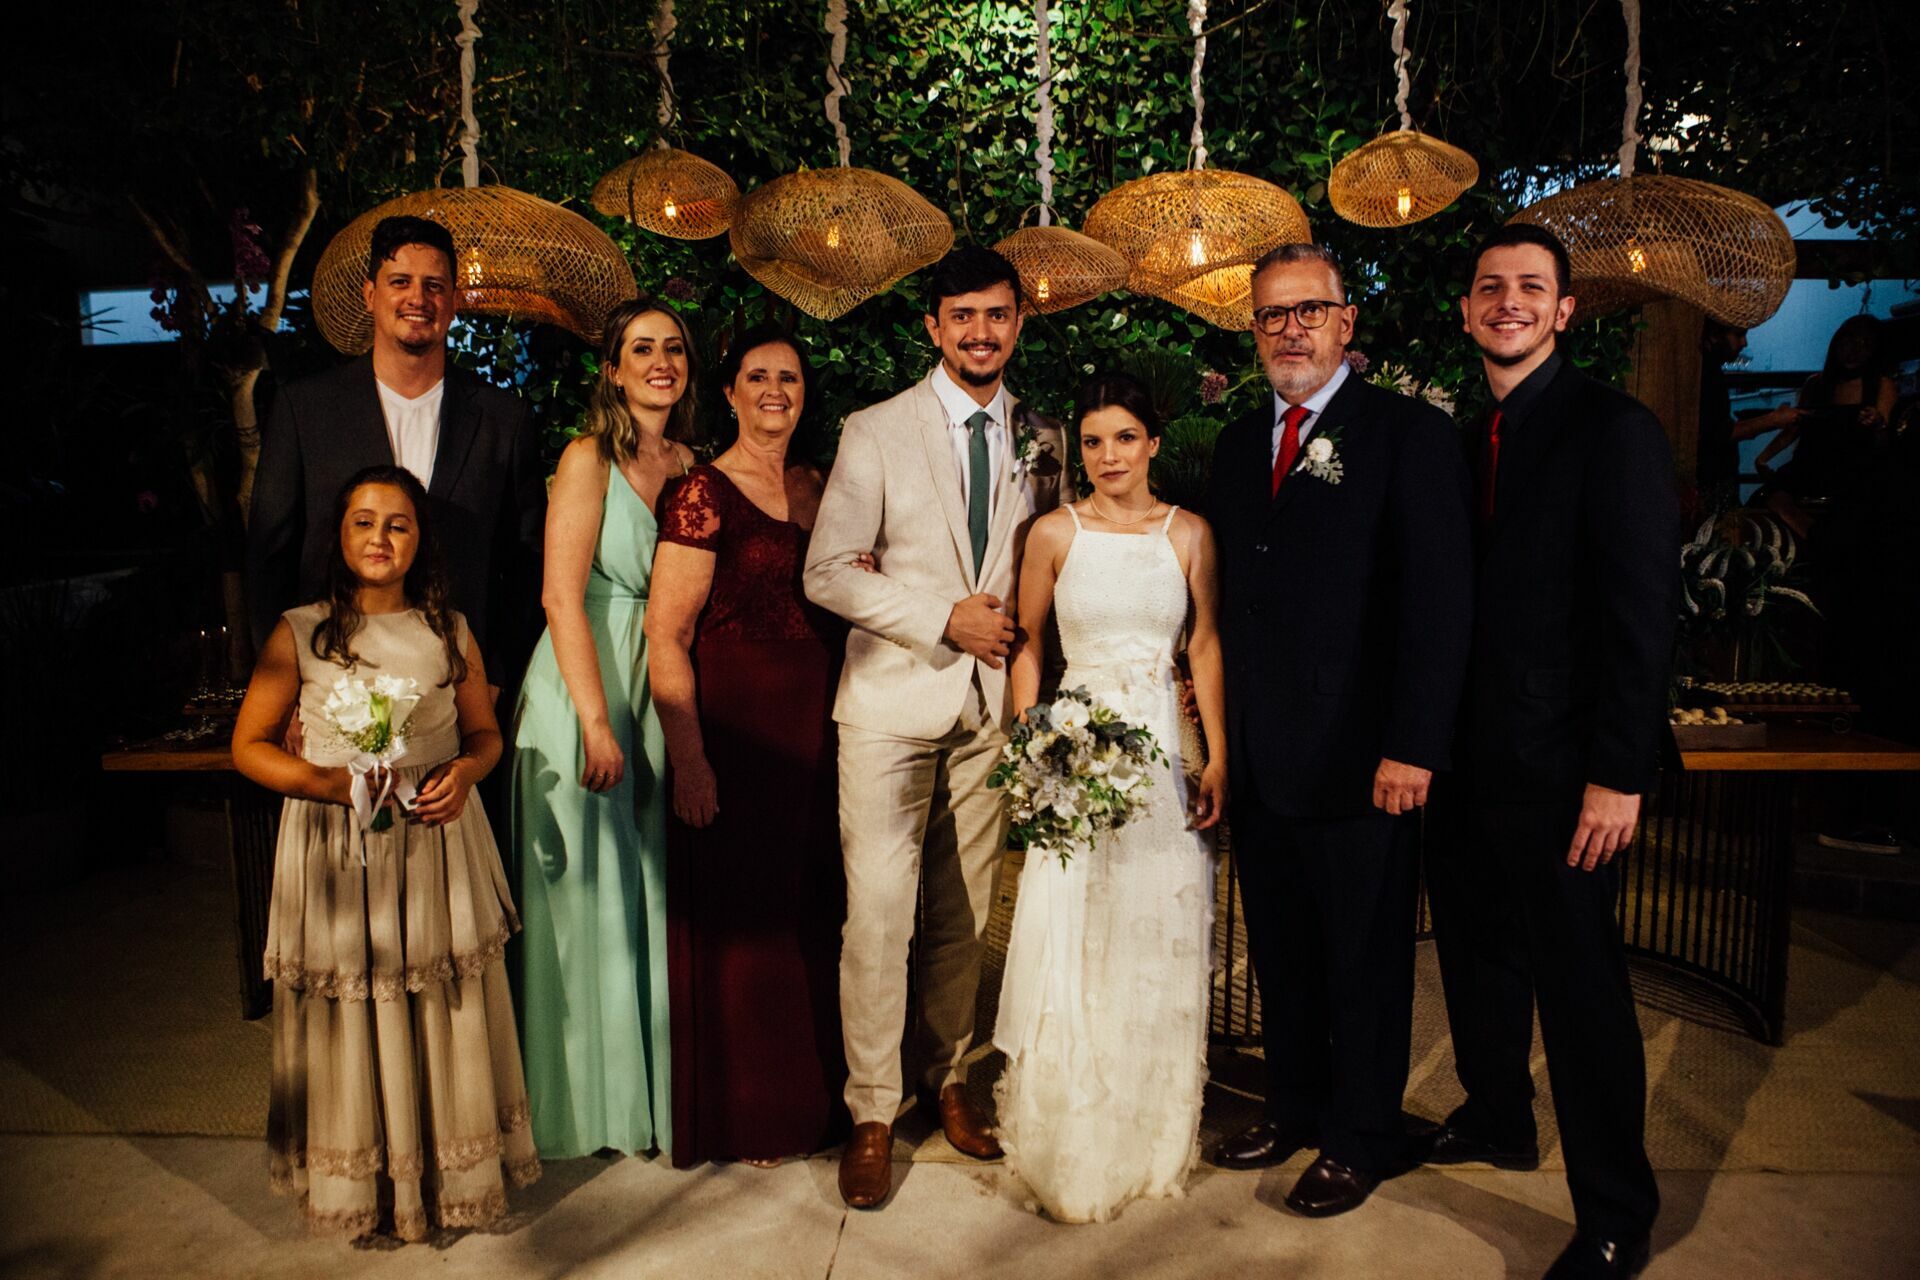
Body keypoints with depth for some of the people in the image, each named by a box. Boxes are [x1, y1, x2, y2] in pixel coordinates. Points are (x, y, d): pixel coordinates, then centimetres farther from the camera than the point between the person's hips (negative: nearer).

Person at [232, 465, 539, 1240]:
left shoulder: (449, 631, 4)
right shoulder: (301, 633, -2)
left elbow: (486, 731, 12)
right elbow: (249, 746, 1)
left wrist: (465, 770, -10)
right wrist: (334, 784, -14)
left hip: (437, 844, 2)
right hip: (335, 852, -1)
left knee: (446, 1018, 9)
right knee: (349, 1022, 7)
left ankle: (452, 1172, 27)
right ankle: (354, 1187, 26)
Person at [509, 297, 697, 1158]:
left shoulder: (689, 466, 9)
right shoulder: (589, 458, -9)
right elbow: (562, 593, -15)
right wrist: (597, 719, -19)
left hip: (657, 699, 6)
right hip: (582, 698, -5)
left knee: (651, 897, 12)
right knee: (584, 899, 5)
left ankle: (650, 1088, 28)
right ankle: (581, 1101, 22)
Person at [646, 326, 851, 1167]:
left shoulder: (815, 488, 12)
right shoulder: (704, 493, -8)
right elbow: (665, 634, -13)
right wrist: (689, 759, -17)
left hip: (814, 725, 6)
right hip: (735, 726, -6)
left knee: (811, 909, 12)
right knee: (738, 915, 3)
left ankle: (810, 1096, 30)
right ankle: (742, 1116, 22)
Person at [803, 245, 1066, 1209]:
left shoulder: (1043, 441, 9)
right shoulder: (875, 433, -1)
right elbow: (827, 571, -6)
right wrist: (945, 618, -12)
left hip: (993, 704, 3)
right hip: (894, 701, -3)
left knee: (965, 913, 11)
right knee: (878, 911, -4)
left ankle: (946, 1082, 28)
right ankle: (870, 1115, 12)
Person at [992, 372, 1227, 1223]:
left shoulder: (1190, 533, 4)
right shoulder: (1055, 532, 1)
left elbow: (1206, 644, 5)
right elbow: (1027, 646, 3)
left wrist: (1218, 759, -1)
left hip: (1163, 752, 1)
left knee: (1161, 949, 8)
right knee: (1071, 952, 2)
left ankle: (1154, 1140, 27)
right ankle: (1072, 1148, 19)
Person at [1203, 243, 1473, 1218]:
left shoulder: (1409, 434, -6)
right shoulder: (1238, 445, 12)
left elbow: (1440, 602, -12)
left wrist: (1413, 745, -17)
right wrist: (1218, 727, 4)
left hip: (1360, 759, -5)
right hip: (1257, 758, 6)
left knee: (1365, 961, 10)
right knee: (1279, 951, 17)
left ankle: (1361, 1139, 28)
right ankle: (1294, 1108, 36)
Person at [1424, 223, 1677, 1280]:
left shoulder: (1614, 430, -9)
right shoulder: (1462, 439, 11)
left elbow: (1642, 614, -14)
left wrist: (1617, 774, -18)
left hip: (1554, 768, -7)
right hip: (1462, 760, 7)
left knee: (1578, 983, 1)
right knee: (1477, 954, 20)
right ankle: (1497, 1122, 41)